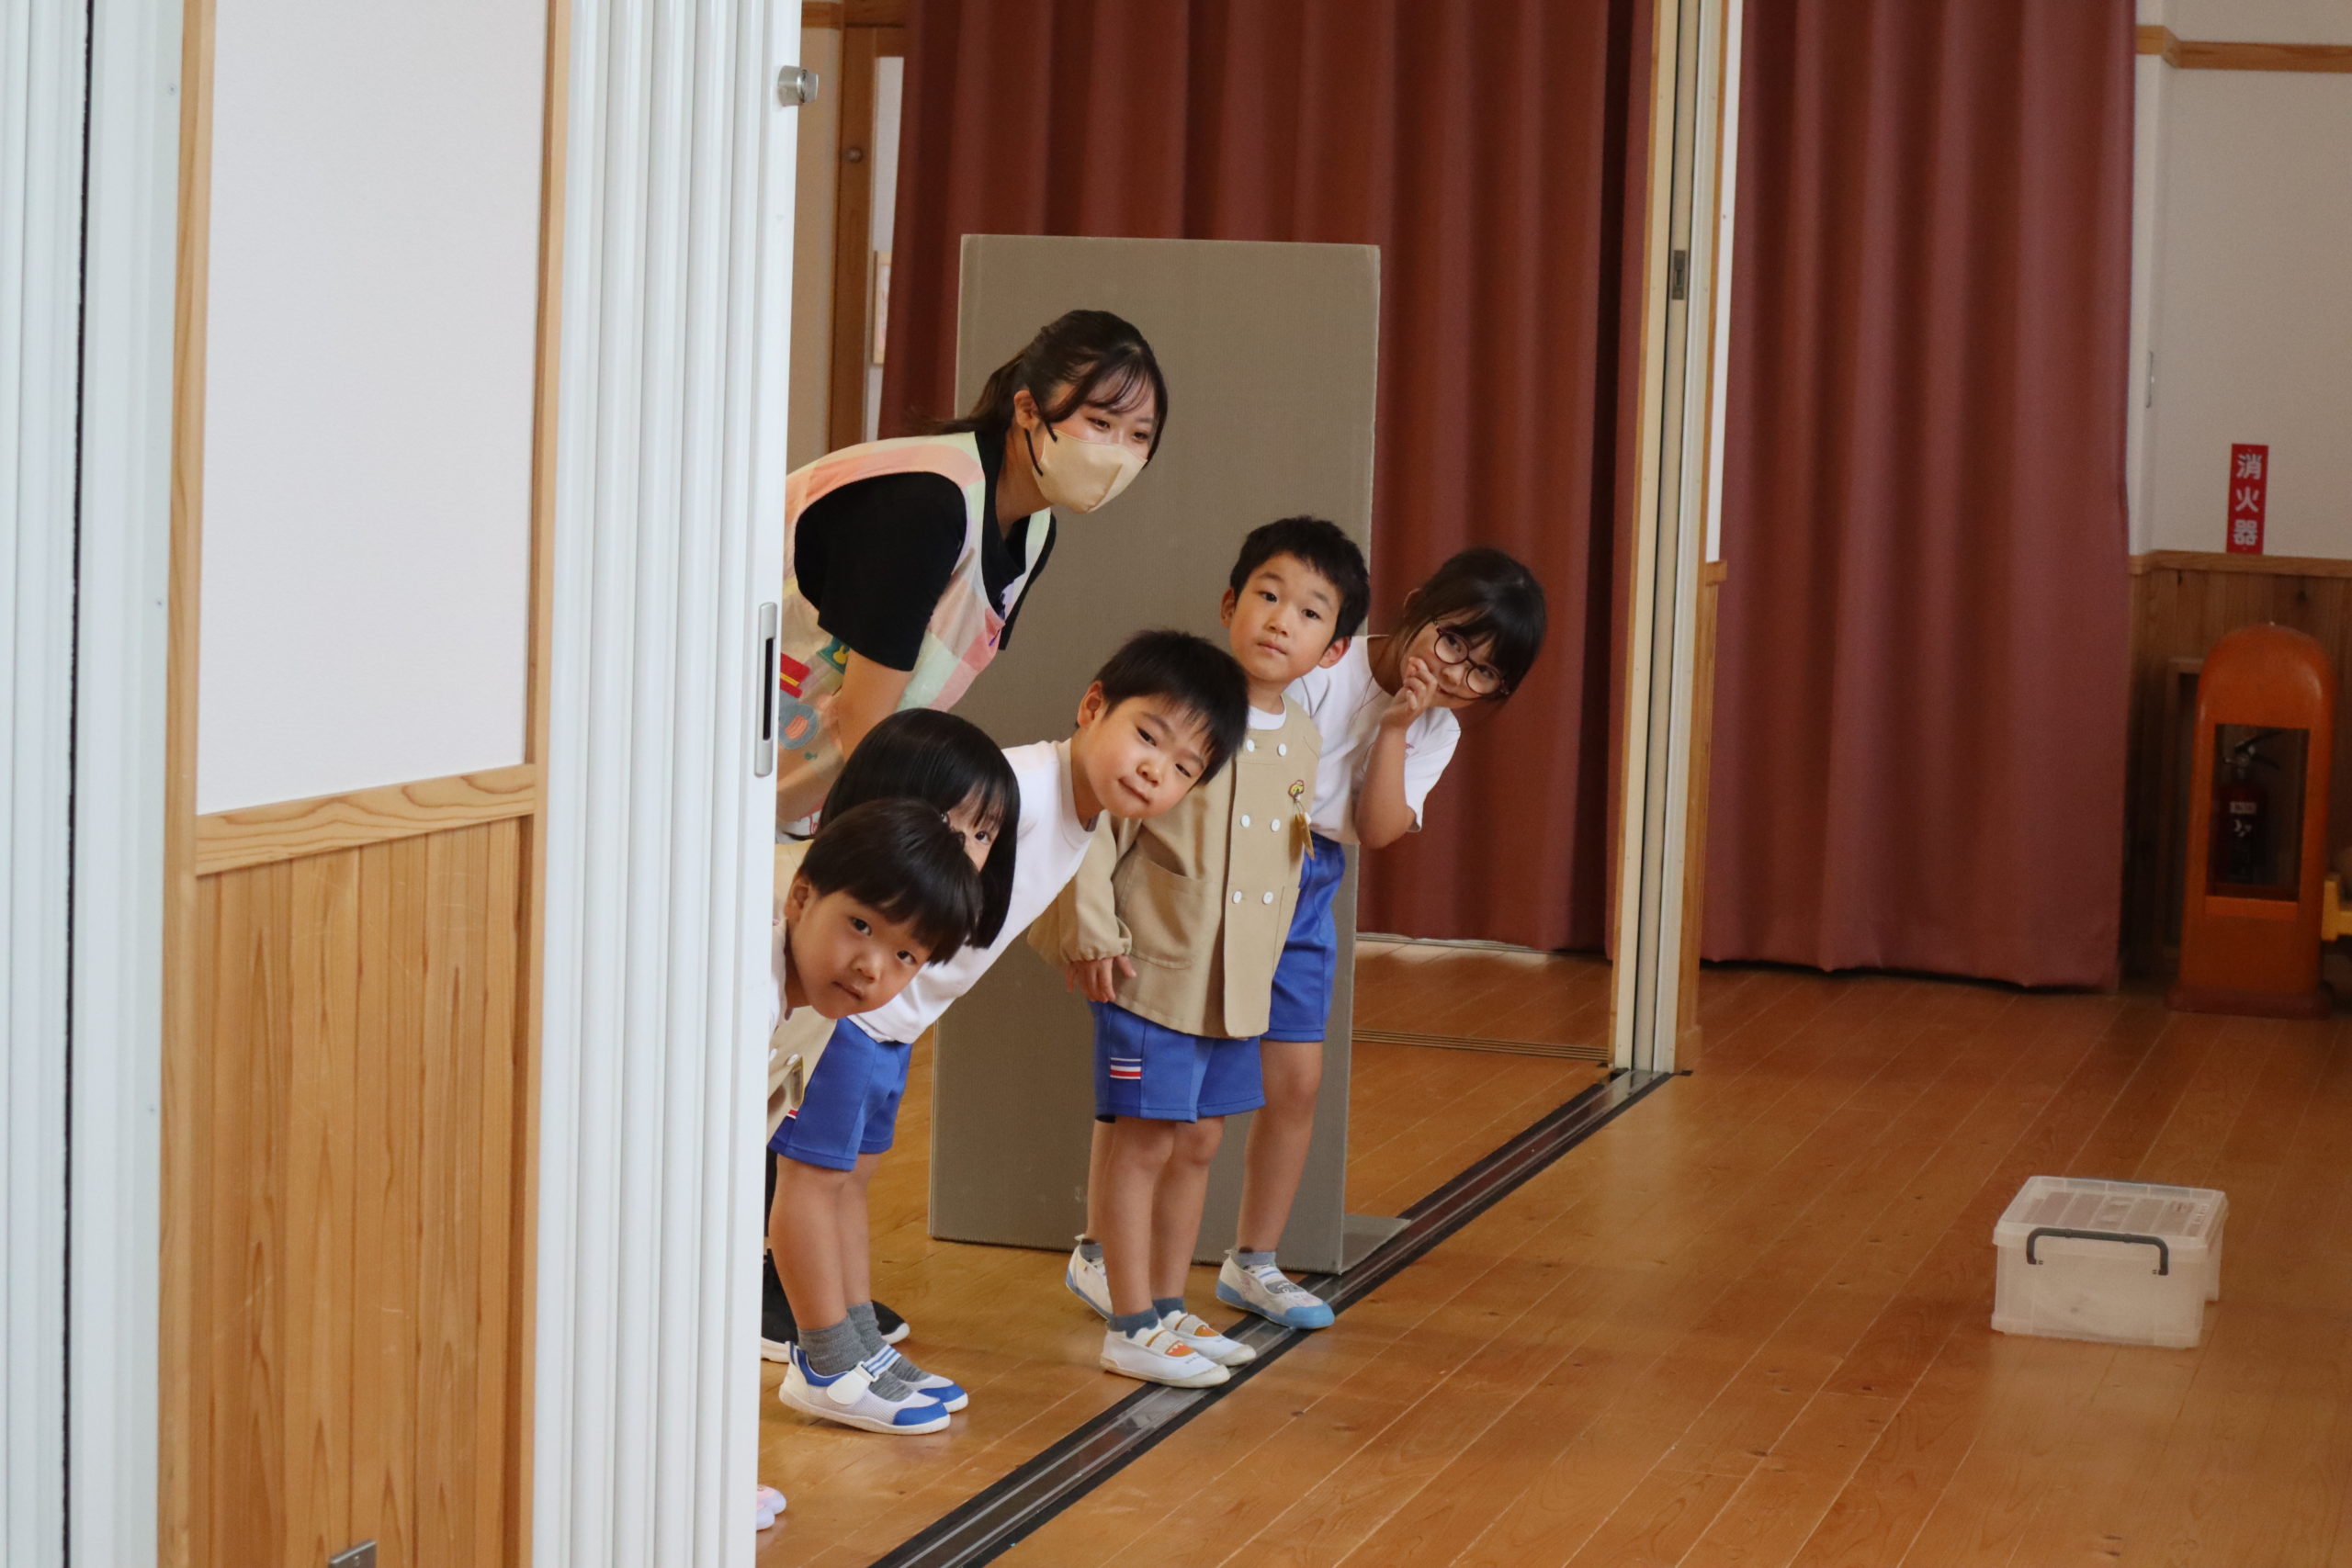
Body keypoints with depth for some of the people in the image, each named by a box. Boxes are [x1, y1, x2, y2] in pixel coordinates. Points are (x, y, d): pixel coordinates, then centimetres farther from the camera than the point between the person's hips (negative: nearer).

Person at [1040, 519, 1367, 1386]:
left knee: (1199, 1140, 15)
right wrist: (1089, 927, -18)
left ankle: (1166, 1305, 28)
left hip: (1239, 980, 7)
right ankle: (1131, 1327, 7)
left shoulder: (1300, 738, 7)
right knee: (1144, 1141, -1)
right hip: (1155, 972, -7)